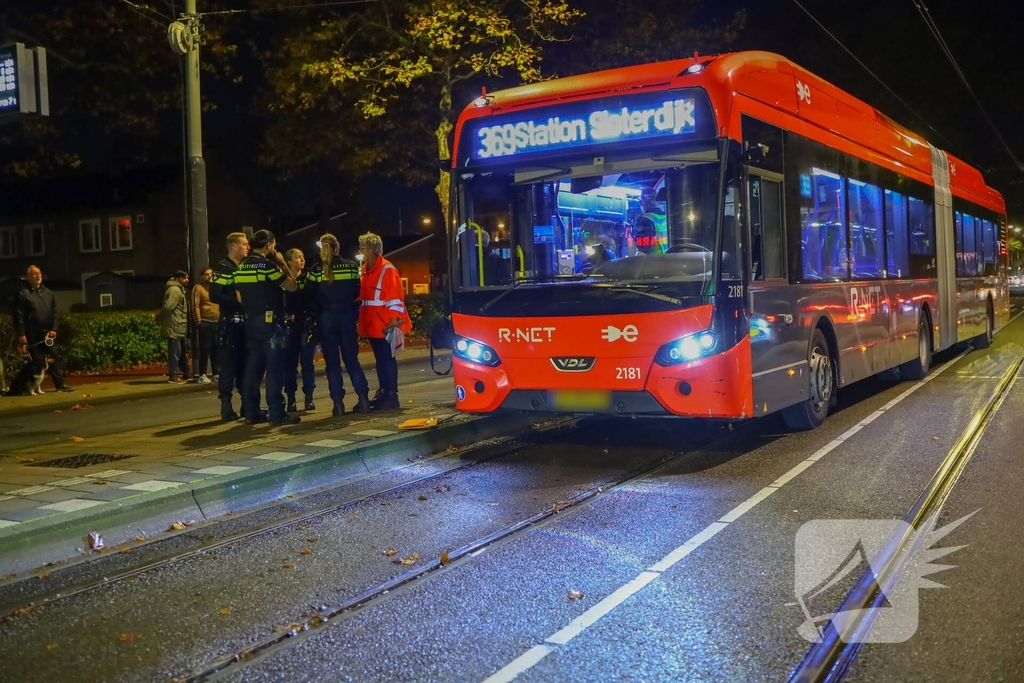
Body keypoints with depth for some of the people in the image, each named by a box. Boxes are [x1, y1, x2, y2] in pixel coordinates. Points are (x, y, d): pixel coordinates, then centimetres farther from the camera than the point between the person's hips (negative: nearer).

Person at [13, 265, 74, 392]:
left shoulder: (48, 292, 13)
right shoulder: (22, 293, -4)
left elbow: (54, 312, 13)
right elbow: (19, 316, -8)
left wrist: (54, 329, 1)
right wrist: (21, 334, -13)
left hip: (48, 333, 5)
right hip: (32, 334, -5)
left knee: (55, 357, 2)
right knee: (37, 361, -2)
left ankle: (60, 384, 6)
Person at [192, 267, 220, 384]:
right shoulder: (198, 288, -2)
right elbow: (195, 306, -8)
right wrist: (199, 321, -14)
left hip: (217, 322, 6)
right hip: (205, 323, -6)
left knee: (216, 349, 8)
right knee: (205, 349, -5)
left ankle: (216, 374, 14)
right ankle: (202, 375, -2)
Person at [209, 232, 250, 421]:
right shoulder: (222, 269, -6)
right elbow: (214, 296, -15)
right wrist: (238, 302, -19)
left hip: (246, 322, 7)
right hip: (230, 323, -7)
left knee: (246, 363, 8)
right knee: (229, 364, -5)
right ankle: (226, 406, -1)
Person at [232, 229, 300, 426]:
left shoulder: (240, 267, 10)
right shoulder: (267, 264, -13)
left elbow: (239, 296, 16)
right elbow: (292, 286, -9)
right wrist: (283, 264, 1)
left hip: (251, 322, 8)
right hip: (270, 321, -8)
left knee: (253, 366, 10)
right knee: (275, 368, -5)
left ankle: (251, 412, 12)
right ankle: (277, 414, -6)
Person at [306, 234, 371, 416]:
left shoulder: (316, 270, -2)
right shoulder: (351, 266, 2)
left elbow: (310, 297, -1)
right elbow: (358, 292, 3)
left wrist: (319, 314, 10)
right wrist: (356, 315, 11)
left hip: (326, 319, -1)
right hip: (347, 317, 1)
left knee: (332, 362, 3)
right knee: (351, 359, 10)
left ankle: (338, 403, -1)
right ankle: (363, 398, 4)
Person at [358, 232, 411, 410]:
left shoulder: (387, 270, -12)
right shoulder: (366, 270, 14)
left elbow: (395, 297, -17)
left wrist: (394, 320, -22)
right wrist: (362, 319, 14)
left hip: (385, 324, -9)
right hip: (372, 324, 9)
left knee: (388, 359, -4)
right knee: (380, 360, 14)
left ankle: (392, 396, 1)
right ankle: (383, 394, 21)